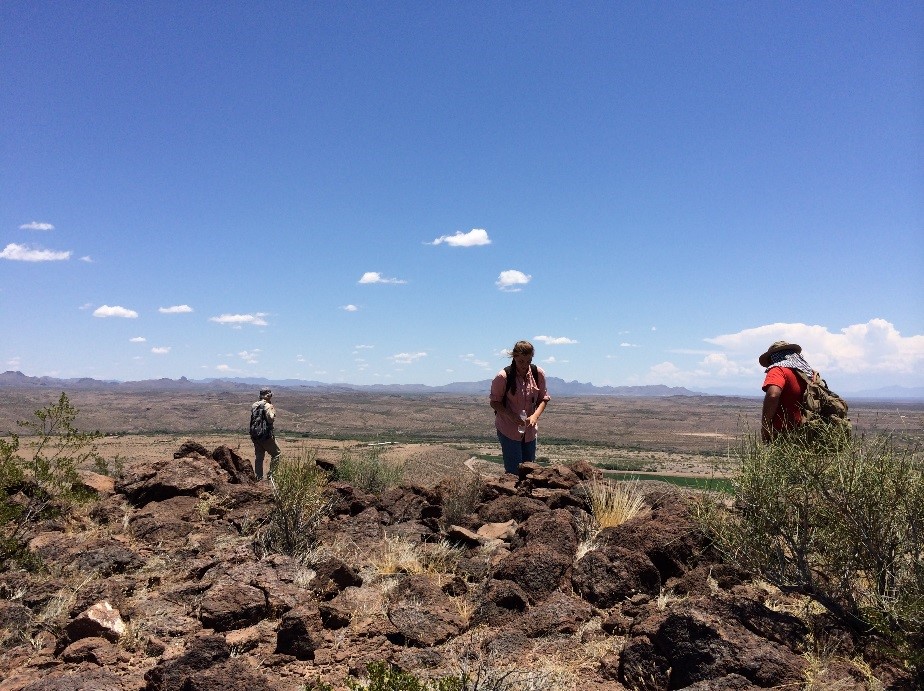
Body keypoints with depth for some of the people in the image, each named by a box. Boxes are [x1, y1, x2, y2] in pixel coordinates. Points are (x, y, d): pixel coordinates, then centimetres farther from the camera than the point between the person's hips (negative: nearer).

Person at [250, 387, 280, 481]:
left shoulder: (254, 405, 10)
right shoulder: (267, 406, -12)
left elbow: (253, 418, 17)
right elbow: (270, 419, -20)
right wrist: (273, 411, -4)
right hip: (266, 435, -7)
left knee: (258, 456, 14)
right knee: (276, 453, 4)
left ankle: (258, 476, 16)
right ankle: (270, 474, -1)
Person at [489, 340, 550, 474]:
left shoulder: (538, 374, -5)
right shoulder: (503, 376, -16)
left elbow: (543, 398, 4)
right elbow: (495, 402, -8)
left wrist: (535, 415, -15)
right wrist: (511, 416, -25)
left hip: (530, 429, 4)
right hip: (508, 429, -4)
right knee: (514, 470, -6)